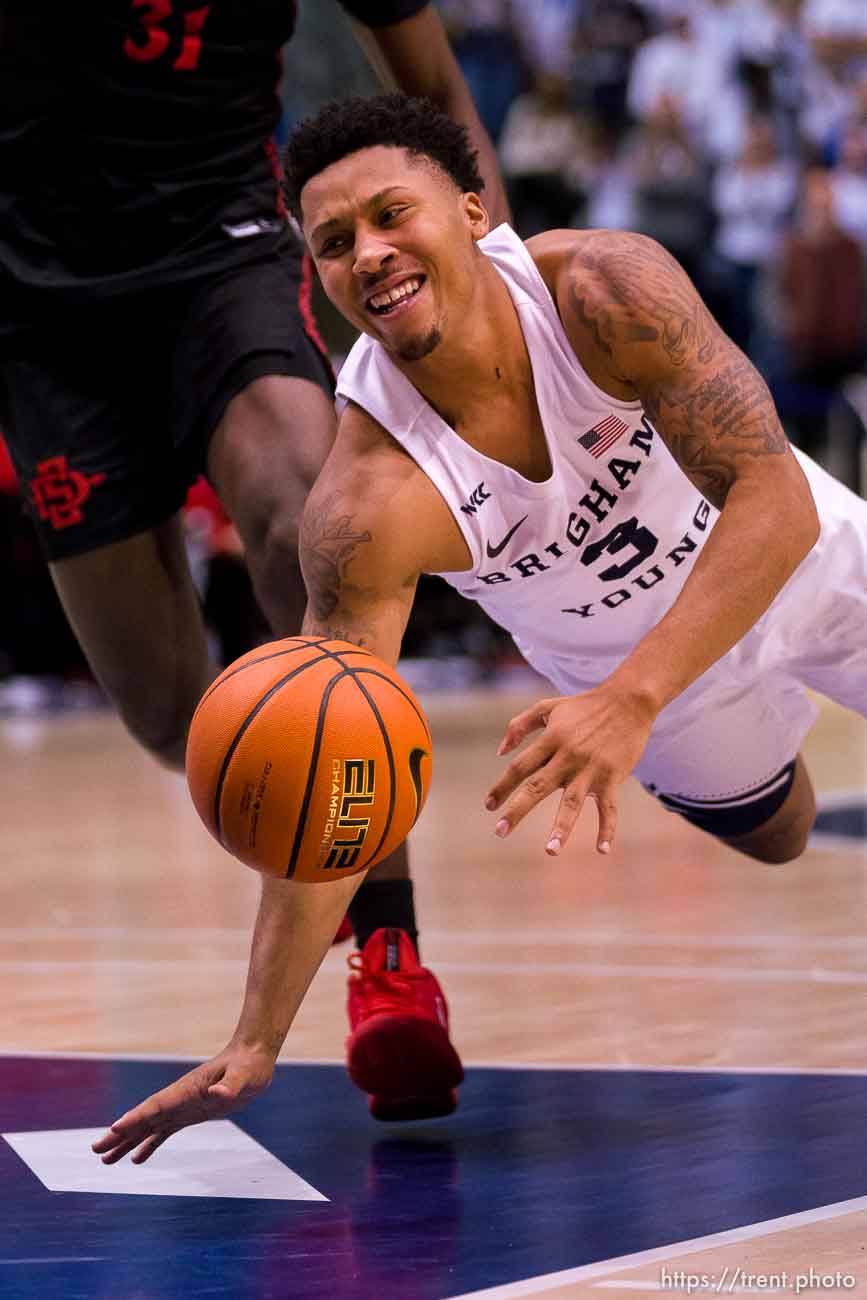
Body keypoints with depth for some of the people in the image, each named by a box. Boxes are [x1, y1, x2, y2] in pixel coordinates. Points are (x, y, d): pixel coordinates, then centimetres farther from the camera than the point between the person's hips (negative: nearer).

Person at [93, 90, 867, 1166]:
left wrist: (633, 700, -54)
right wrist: (253, 1048, -40)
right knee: (772, 836, 23)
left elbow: (777, 500, -41)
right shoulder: (364, 503, -37)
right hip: (622, 658, 1)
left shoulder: (604, 289, -38)